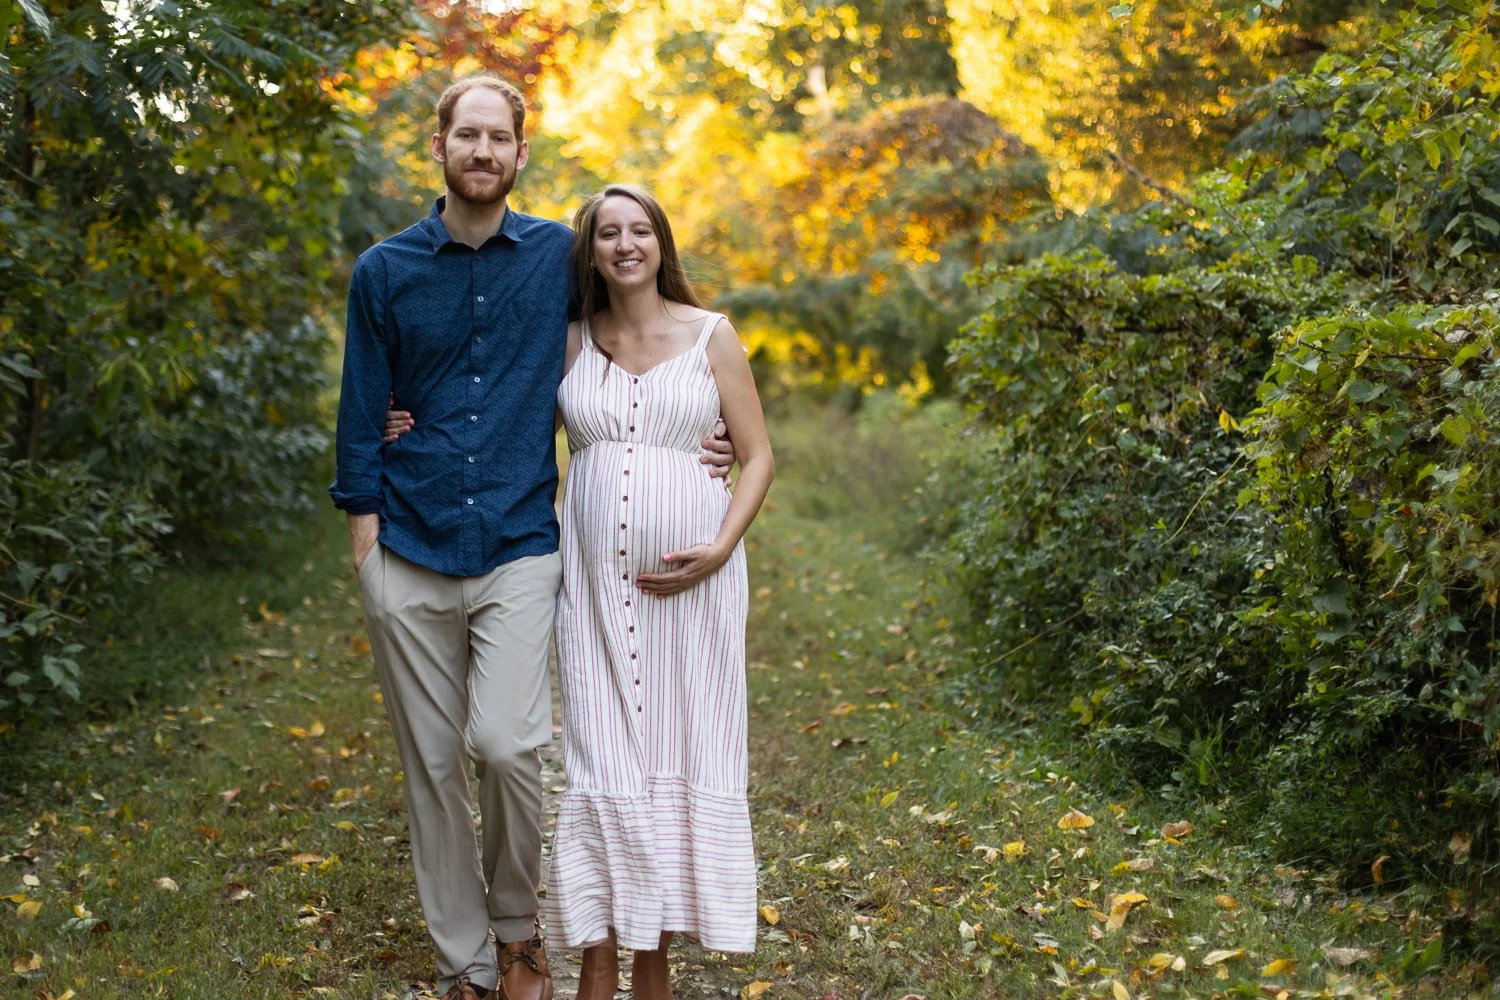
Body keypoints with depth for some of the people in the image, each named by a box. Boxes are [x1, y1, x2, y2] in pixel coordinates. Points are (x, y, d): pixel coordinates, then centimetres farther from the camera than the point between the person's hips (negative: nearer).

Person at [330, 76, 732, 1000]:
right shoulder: (385, 271, 5)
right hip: (411, 553, 2)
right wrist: (364, 540, 2)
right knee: (432, 763, 5)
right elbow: (362, 417, 8)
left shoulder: (562, 257, 4)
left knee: (506, 743, -15)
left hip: (519, 549, -1)